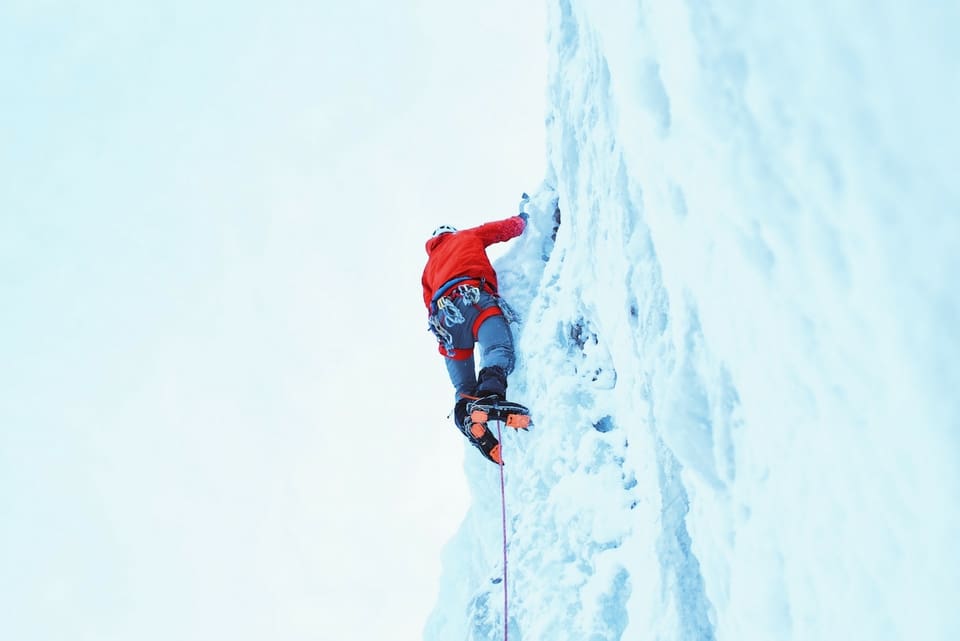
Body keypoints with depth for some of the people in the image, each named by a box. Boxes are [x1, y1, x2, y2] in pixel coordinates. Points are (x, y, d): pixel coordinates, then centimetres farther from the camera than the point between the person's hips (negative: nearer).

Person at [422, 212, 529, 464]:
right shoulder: (467, 236, 31)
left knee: (464, 387, 6)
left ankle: (466, 412, -25)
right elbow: (511, 227, 29)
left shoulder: (429, 267, 40)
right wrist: (523, 216, 48)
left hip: (443, 313, 5)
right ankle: (490, 394, -57)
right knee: (499, 350, -27)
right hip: (472, 298, -5)